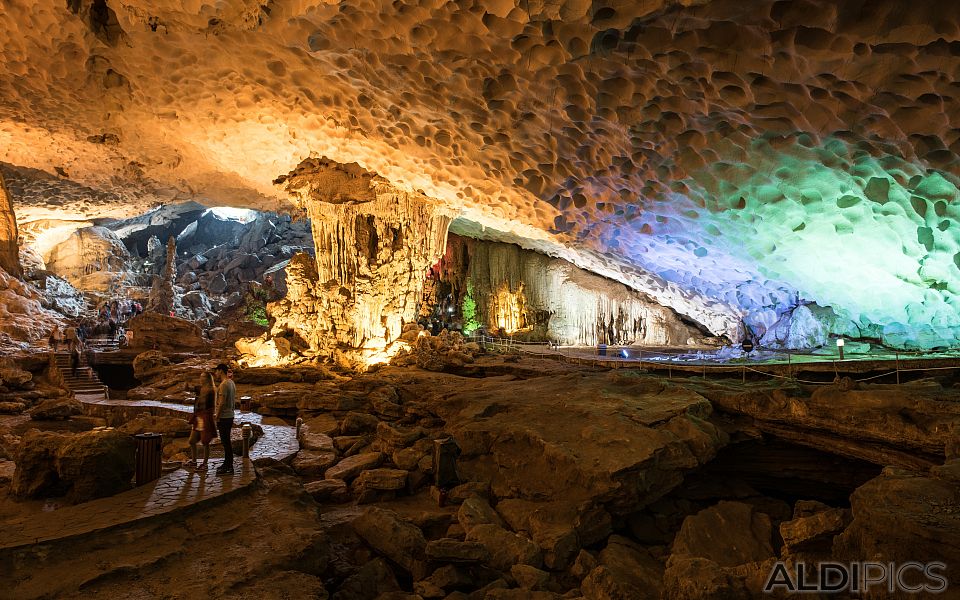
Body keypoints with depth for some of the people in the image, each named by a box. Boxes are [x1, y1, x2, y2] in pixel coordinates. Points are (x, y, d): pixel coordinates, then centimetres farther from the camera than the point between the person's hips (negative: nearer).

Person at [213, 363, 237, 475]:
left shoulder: (224, 384, -19)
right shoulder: (232, 383, 12)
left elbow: (222, 403, -22)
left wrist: (217, 418, -17)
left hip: (224, 417, -10)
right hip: (230, 416, 10)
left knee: (226, 442, -5)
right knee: (226, 441, 18)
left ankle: (229, 468, 0)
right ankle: (227, 463, 28)